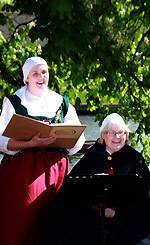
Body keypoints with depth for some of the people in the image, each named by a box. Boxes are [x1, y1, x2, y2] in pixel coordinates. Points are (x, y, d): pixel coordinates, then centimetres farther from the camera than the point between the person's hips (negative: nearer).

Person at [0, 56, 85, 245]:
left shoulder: (61, 103, 14)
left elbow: (78, 140, 11)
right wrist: (31, 144, -20)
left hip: (56, 170, 3)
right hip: (23, 170, -2)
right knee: (19, 226, -10)